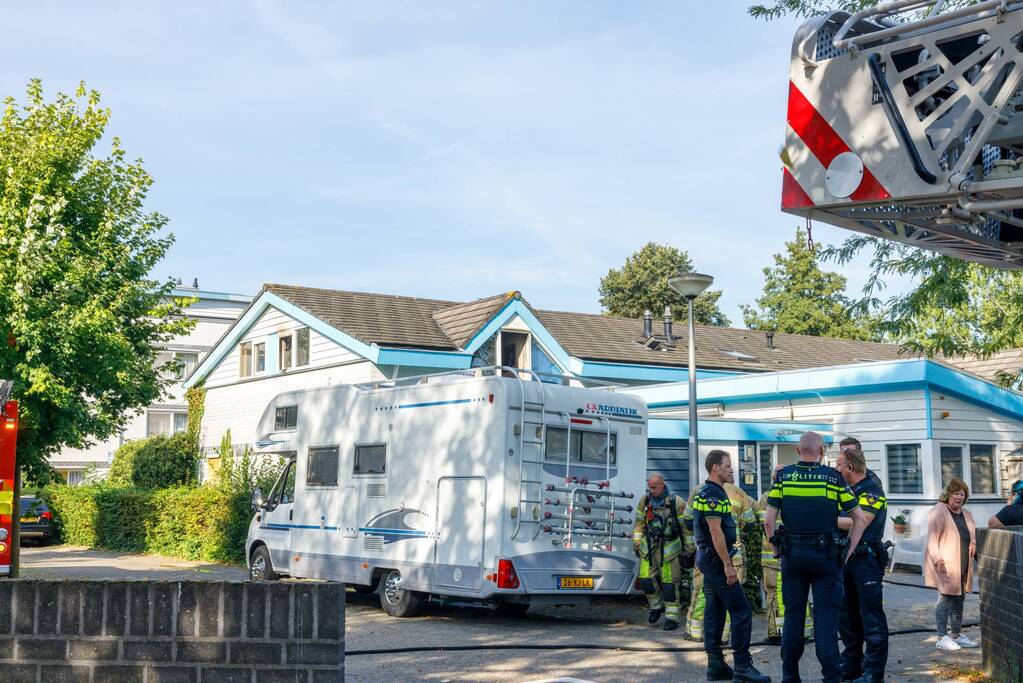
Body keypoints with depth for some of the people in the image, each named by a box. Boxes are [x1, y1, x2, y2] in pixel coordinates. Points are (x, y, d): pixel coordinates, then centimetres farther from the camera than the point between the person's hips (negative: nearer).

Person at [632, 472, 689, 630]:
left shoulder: (676, 502, -8)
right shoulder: (645, 501, 4)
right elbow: (639, 523, 15)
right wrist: (636, 543, 13)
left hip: (669, 548, -4)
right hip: (648, 546, 4)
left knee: (669, 583, -4)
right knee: (646, 580, 1)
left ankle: (672, 617, 6)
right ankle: (657, 606, 25)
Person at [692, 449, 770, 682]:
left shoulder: (708, 493, 16)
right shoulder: (713, 494, -16)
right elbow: (715, 532, -22)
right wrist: (728, 565, -22)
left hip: (709, 559, 11)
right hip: (716, 558, -11)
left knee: (715, 612, 10)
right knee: (741, 610, -10)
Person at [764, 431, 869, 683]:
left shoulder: (783, 476, 1)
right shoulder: (833, 477, -2)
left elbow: (769, 521, -2)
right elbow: (860, 518, 0)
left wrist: (778, 547, 9)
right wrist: (847, 552, 5)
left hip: (792, 555, 2)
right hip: (825, 555, -2)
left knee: (793, 615, 11)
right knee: (826, 616, 2)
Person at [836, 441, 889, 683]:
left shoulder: (872, 490, -10)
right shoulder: (846, 490, 14)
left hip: (866, 561, -9)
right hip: (846, 559, 9)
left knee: (871, 617, -4)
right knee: (847, 617, 13)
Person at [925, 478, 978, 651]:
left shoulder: (966, 513, 17)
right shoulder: (939, 511, -9)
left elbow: (974, 531, 30)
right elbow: (932, 538, -16)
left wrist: (973, 542, 6)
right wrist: (937, 559, -27)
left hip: (963, 566, 8)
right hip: (945, 565, -8)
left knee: (959, 599, 12)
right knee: (945, 598, -10)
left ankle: (955, 634, 23)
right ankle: (942, 638, -7)